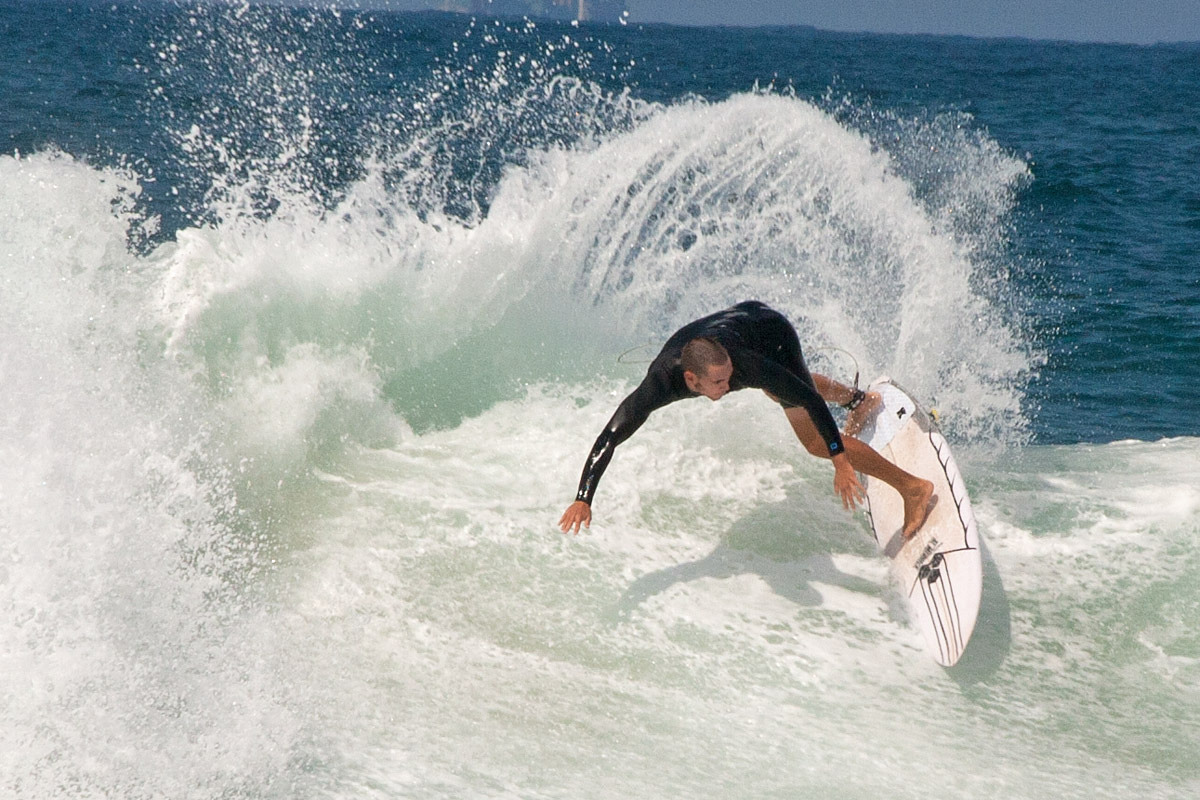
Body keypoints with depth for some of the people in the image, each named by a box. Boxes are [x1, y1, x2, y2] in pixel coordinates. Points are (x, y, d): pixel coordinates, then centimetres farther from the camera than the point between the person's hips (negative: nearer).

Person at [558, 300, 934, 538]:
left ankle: (913, 487, -7)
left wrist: (841, 464, -46)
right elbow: (609, 438, -42)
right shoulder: (660, 383, -40)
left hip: (774, 333, -5)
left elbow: (811, 400, -41)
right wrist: (583, 500, -51)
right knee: (777, 392, 35)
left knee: (814, 439, -14)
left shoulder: (742, 364, -46)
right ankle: (859, 399, 65)